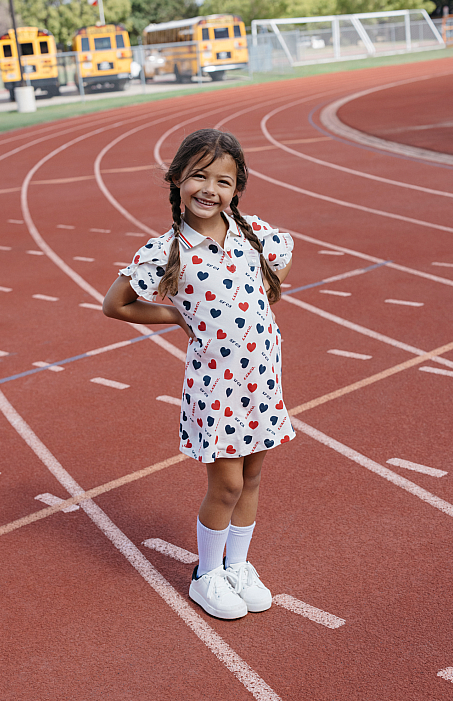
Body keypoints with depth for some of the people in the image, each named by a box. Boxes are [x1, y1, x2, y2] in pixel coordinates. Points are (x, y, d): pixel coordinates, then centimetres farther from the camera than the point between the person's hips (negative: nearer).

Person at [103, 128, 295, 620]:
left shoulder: (252, 231, -3)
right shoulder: (166, 252, -14)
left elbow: (283, 260, 19)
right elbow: (114, 304, -5)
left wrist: (258, 304, 4)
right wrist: (179, 317, -6)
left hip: (263, 371, 4)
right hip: (214, 379, -4)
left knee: (252, 476, 16)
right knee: (226, 485, 3)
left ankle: (237, 565, 36)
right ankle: (206, 575, 28)